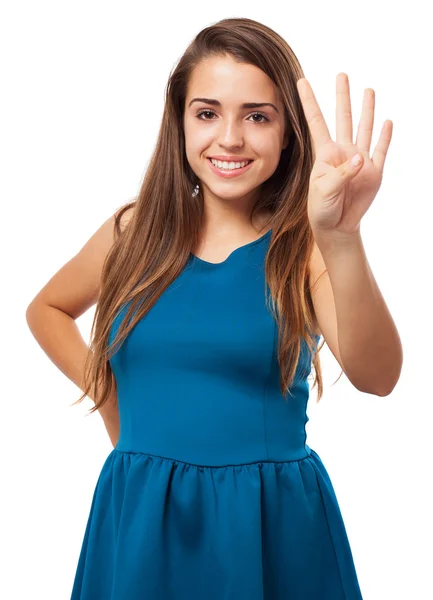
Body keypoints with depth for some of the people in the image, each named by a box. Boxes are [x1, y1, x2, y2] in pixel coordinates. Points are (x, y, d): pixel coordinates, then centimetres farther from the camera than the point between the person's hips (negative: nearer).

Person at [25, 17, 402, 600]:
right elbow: (46, 310, 19)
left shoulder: (304, 245, -8)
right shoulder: (136, 232, 0)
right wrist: (105, 392, 5)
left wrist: (341, 241, -41)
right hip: (137, 523, 2)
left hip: (272, 528, -2)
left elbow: (376, 376, -26)